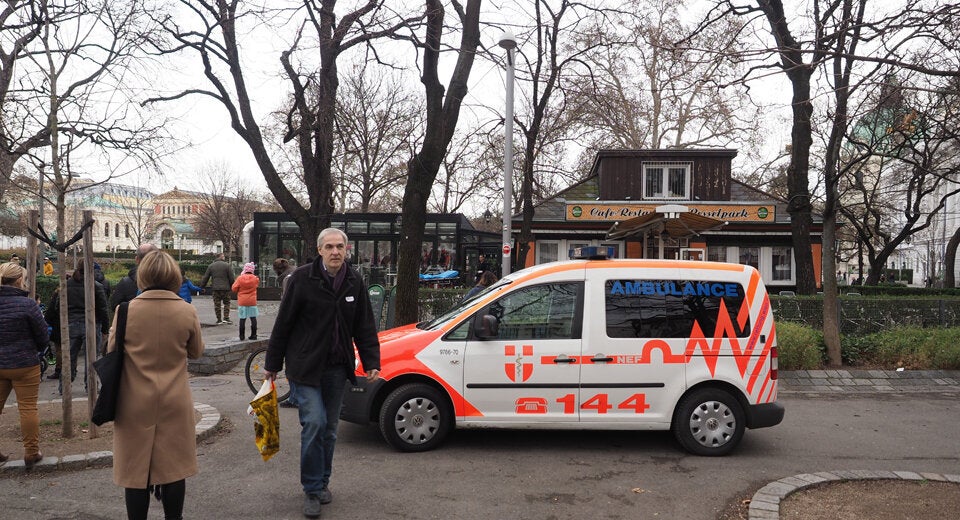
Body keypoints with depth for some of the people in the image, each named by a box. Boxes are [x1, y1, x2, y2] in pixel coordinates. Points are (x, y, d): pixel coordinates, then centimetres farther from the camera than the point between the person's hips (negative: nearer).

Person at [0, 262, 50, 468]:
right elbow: (43, 337, -9)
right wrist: (33, 350, 12)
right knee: (28, 408, 4)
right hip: (24, 365, -5)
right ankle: (31, 453, 11)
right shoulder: (27, 304, -15)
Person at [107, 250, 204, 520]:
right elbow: (196, 352, 5)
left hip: (135, 404, 0)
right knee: (173, 468, 12)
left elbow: (111, 351, 2)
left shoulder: (126, 310, -11)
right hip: (175, 404, 1)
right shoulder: (187, 311, -9)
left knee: (136, 470, 10)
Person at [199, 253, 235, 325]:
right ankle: (226, 318, 1)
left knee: (217, 304, 7)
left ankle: (219, 319, 9)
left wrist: (202, 286, 18)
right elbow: (231, 278, -4)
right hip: (225, 288, -2)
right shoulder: (227, 265, -3)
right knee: (226, 303, 9)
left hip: (216, 288, 2)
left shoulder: (211, 266, 6)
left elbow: (205, 277, 9)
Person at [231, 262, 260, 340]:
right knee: (253, 318, 7)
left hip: (242, 302, -1)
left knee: (242, 319, 3)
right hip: (252, 301, 1)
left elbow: (234, 288, -3)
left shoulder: (240, 278, -7)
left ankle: (242, 336, 4)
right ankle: (253, 335, 7)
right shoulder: (255, 279, -2)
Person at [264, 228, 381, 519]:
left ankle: (321, 482, 27)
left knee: (329, 428, 11)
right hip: (305, 365, -4)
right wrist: (272, 364, -1)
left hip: (337, 367, 4)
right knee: (314, 422, -13)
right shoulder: (302, 279, -9)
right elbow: (283, 323, -4)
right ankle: (312, 489, 0)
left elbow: (364, 326, 9)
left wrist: (371, 362, 2)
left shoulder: (354, 282, 3)